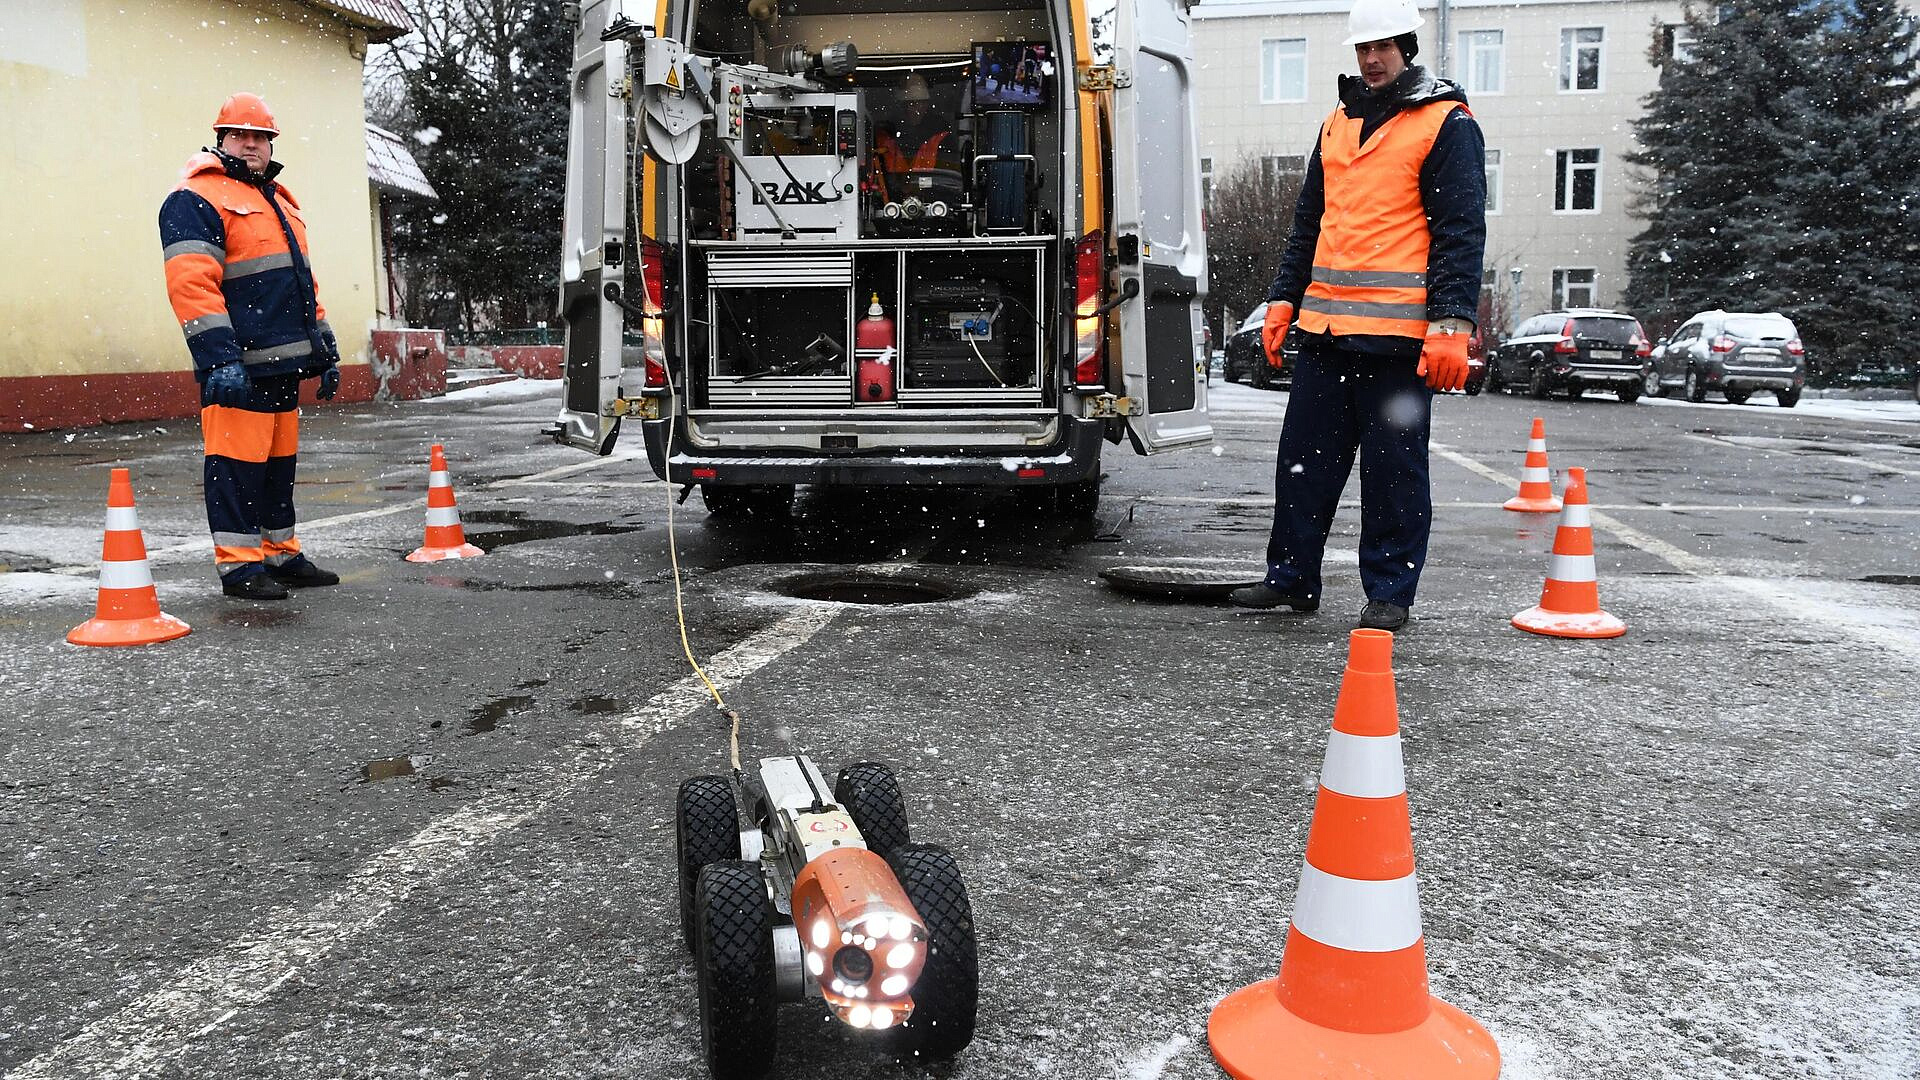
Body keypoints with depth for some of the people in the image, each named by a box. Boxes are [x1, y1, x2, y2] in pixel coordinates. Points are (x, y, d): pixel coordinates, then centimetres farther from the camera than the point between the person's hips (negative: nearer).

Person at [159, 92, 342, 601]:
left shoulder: (279, 201, 23)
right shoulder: (196, 198, -5)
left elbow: (302, 283, 28)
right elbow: (192, 283, -16)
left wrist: (325, 350, 23)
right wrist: (219, 358, -24)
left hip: (283, 363, 8)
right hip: (237, 367, -8)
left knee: (279, 460, 13)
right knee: (237, 461, -5)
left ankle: (280, 553, 22)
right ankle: (238, 564, 0)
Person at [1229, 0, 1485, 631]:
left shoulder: (1445, 123, -1)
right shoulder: (1337, 123, 18)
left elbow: (1461, 232, -8)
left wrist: (1450, 325, -16)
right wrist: (1283, 301, 15)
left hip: (1398, 331, -6)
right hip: (1324, 327, 6)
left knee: (1393, 468, 1)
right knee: (1304, 458, 9)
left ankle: (1389, 593, 12)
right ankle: (1290, 579, 19)